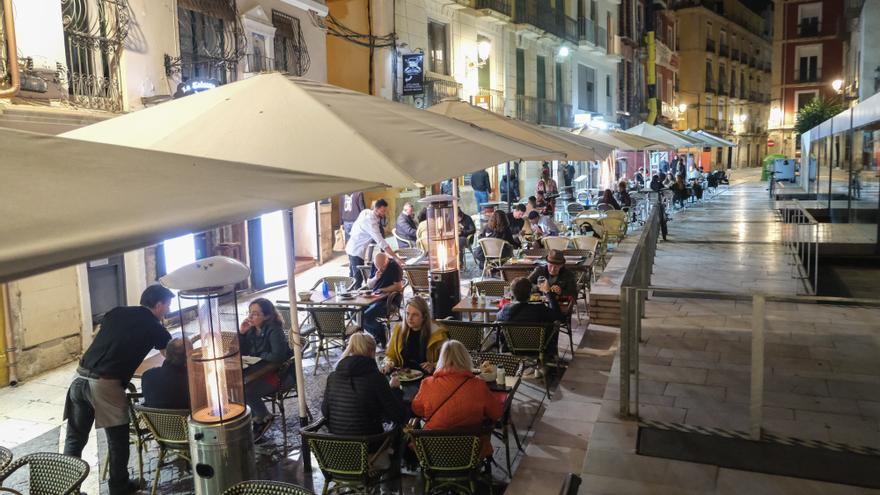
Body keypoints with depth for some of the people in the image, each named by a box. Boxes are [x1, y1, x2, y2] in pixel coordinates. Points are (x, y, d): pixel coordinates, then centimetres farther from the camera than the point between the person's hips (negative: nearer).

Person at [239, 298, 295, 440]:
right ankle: (258, 418, 6)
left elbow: (278, 356, -31)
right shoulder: (252, 329, 2)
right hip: (260, 372, 8)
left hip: (279, 374, -8)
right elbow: (242, 353, 6)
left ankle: (265, 418, 4)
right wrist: (241, 333, -7)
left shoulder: (274, 331, -20)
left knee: (246, 390, -23)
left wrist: (261, 356, -14)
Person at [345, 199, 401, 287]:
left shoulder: (366, 212, -1)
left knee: (353, 277, 18)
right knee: (358, 279, -8)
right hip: (356, 251, -10)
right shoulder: (370, 221, -27)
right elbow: (381, 242, -34)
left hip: (352, 248, 10)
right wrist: (395, 257, -36)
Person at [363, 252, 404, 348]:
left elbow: (399, 286, -15)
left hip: (388, 300, -7)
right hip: (375, 297, 7)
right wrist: (375, 278, -10)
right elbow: (369, 285, 11)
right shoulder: (374, 265, 7)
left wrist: (382, 290, -11)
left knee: (366, 316, -23)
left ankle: (381, 338, 2)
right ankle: (377, 334, 5)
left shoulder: (395, 266, -12)